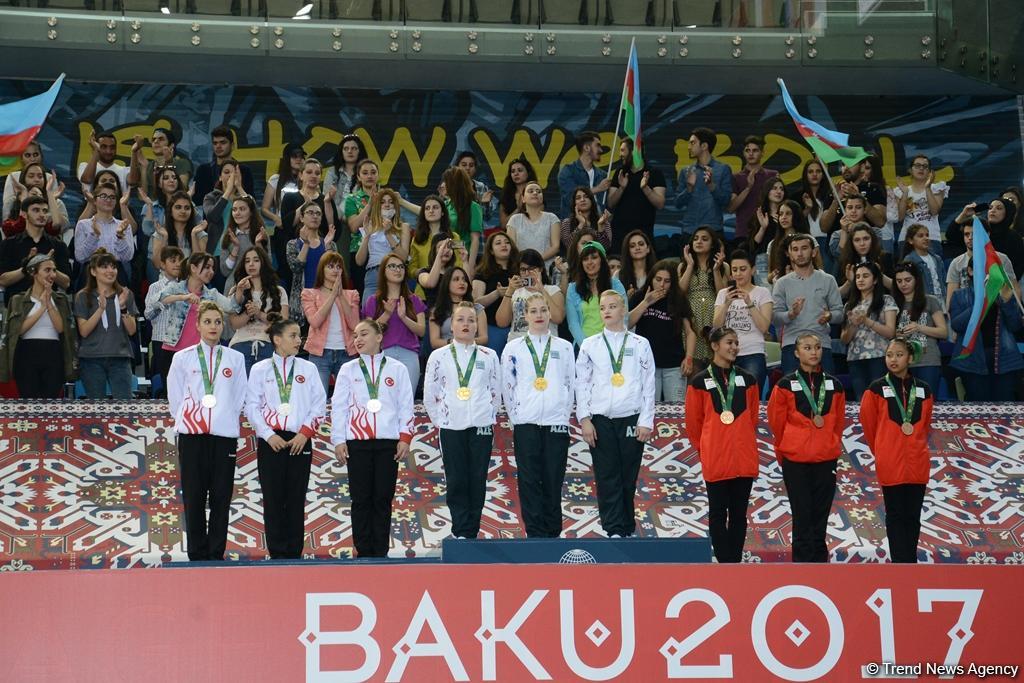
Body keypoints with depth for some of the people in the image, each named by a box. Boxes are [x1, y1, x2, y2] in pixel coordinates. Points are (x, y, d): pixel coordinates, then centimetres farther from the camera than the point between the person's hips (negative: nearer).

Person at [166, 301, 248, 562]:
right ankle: (197, 555, 5)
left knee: (221, 497, 1)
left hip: (225, 434, 1)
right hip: (192, 435, -1)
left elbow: (240, 398, 9)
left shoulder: (235, 359, 7)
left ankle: (216, 554, 7)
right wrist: (187, 421, 6)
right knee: (194, 498, 0)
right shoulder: (182, 358, 5)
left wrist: (226, 420, 4)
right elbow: (174, 397, 9)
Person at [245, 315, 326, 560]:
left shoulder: (308, 369, 8)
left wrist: (305, 433, -6)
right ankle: (277, 554, 4)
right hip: (270, 441, -1)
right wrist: (269, 435, -8)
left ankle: (294, 554, 6)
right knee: (273, 500, -1)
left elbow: (319, 405, 5)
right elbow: (252, 407, 1)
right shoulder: (259, 370, 5)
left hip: (300, 441, 1)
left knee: (296, 500, 1)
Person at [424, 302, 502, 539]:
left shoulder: (489, 356, 6)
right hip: (451, 429, -1)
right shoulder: (439, 356, 4)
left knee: (477, 482, 2)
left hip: (482, 427, 1)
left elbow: (496, 392, 10)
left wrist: (489, 416, 4)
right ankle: (461, 532, 3)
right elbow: (430, 395, 7)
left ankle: (471, 533, 9)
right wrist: (441, 420, 3)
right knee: (456, 482, -2)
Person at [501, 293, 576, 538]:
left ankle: (553, 533, 10)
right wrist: (516, 418, 4)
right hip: (525, 425, 0)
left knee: (553, 480, 2)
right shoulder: (513, 348, 6)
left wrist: (564, 414, 4)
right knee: (529, 481, -2)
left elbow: (571, 385, 10)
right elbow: (508, 386, 8)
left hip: (556, 423, 0)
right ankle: (535, 533, 2)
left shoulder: (564, 347, 9)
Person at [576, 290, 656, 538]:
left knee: (628, 478, 4)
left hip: (631, 420, 0)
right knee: (607, 478, -3)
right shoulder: (589, 346, 8)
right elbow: (582, 384, 7)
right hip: (600, 421, 0)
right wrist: (585, 419, -2)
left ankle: (628, 528, 15)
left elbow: (649, 385, 4)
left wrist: (646, 421, -2)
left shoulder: (640, 345, 6)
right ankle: (614, 531, -3)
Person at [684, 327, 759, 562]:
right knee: (718, 512, 2)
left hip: (744, 459, 3)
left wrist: (742, 443, 13)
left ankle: (735, 561, 13)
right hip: (714, 460, -3)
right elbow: (693, 422, 4)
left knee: (739, 512, 7)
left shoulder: (747, 380, 9)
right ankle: (724, 562, 7)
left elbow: (752, 418, 15)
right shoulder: (700, 381, -1)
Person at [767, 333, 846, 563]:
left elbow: (839, 422, 13)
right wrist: (784, 452, 8)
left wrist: (831, 447, 12)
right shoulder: (786, 385, -2)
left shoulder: (834, 385, 7)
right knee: (802, 515, -1)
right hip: (795, 461, -2)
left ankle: (820, 561, 14)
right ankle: (803, 562, 3)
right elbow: (777, 422, 3)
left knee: (820, 517, 6)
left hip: (826, 459, 2)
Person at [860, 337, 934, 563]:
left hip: (917, 464, 3)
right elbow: (868, 424, 4)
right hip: (890, 464, -3)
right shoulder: (877, 389, -3)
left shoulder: (923, 390, 6)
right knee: (895, 515, 1)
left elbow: (925, 426, 15)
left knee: (913, 516, 7)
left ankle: (910, 563, 15)